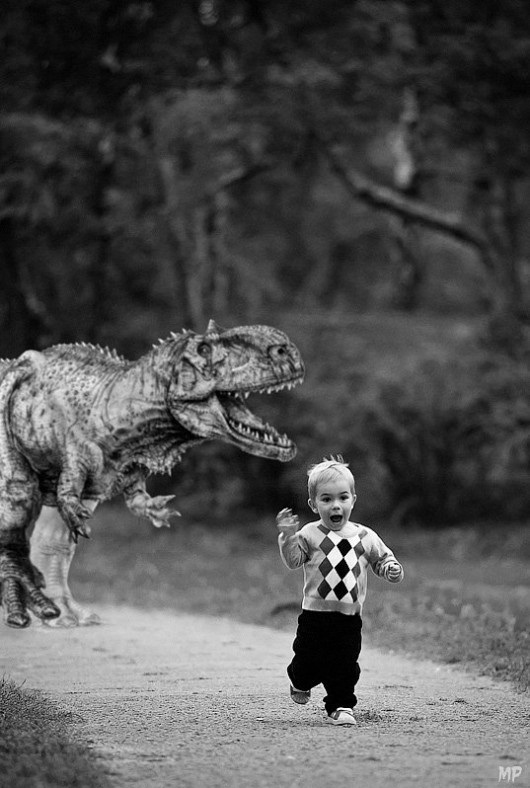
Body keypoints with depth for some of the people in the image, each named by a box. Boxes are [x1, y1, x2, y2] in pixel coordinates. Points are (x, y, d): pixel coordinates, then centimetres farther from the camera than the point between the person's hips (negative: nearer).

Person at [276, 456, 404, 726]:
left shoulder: (365, 537, 5)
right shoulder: (310, 535, -2)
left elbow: (383, 559, 13)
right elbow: (293, 560, -9)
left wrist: (392, 569, -8)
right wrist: (287, 537, -23)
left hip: (349, 616, 1)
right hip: (315, 614, -1)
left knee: (345, 665, -2)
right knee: (309, 660, 7)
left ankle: (341, 706, 11)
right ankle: (300, 682, 39)